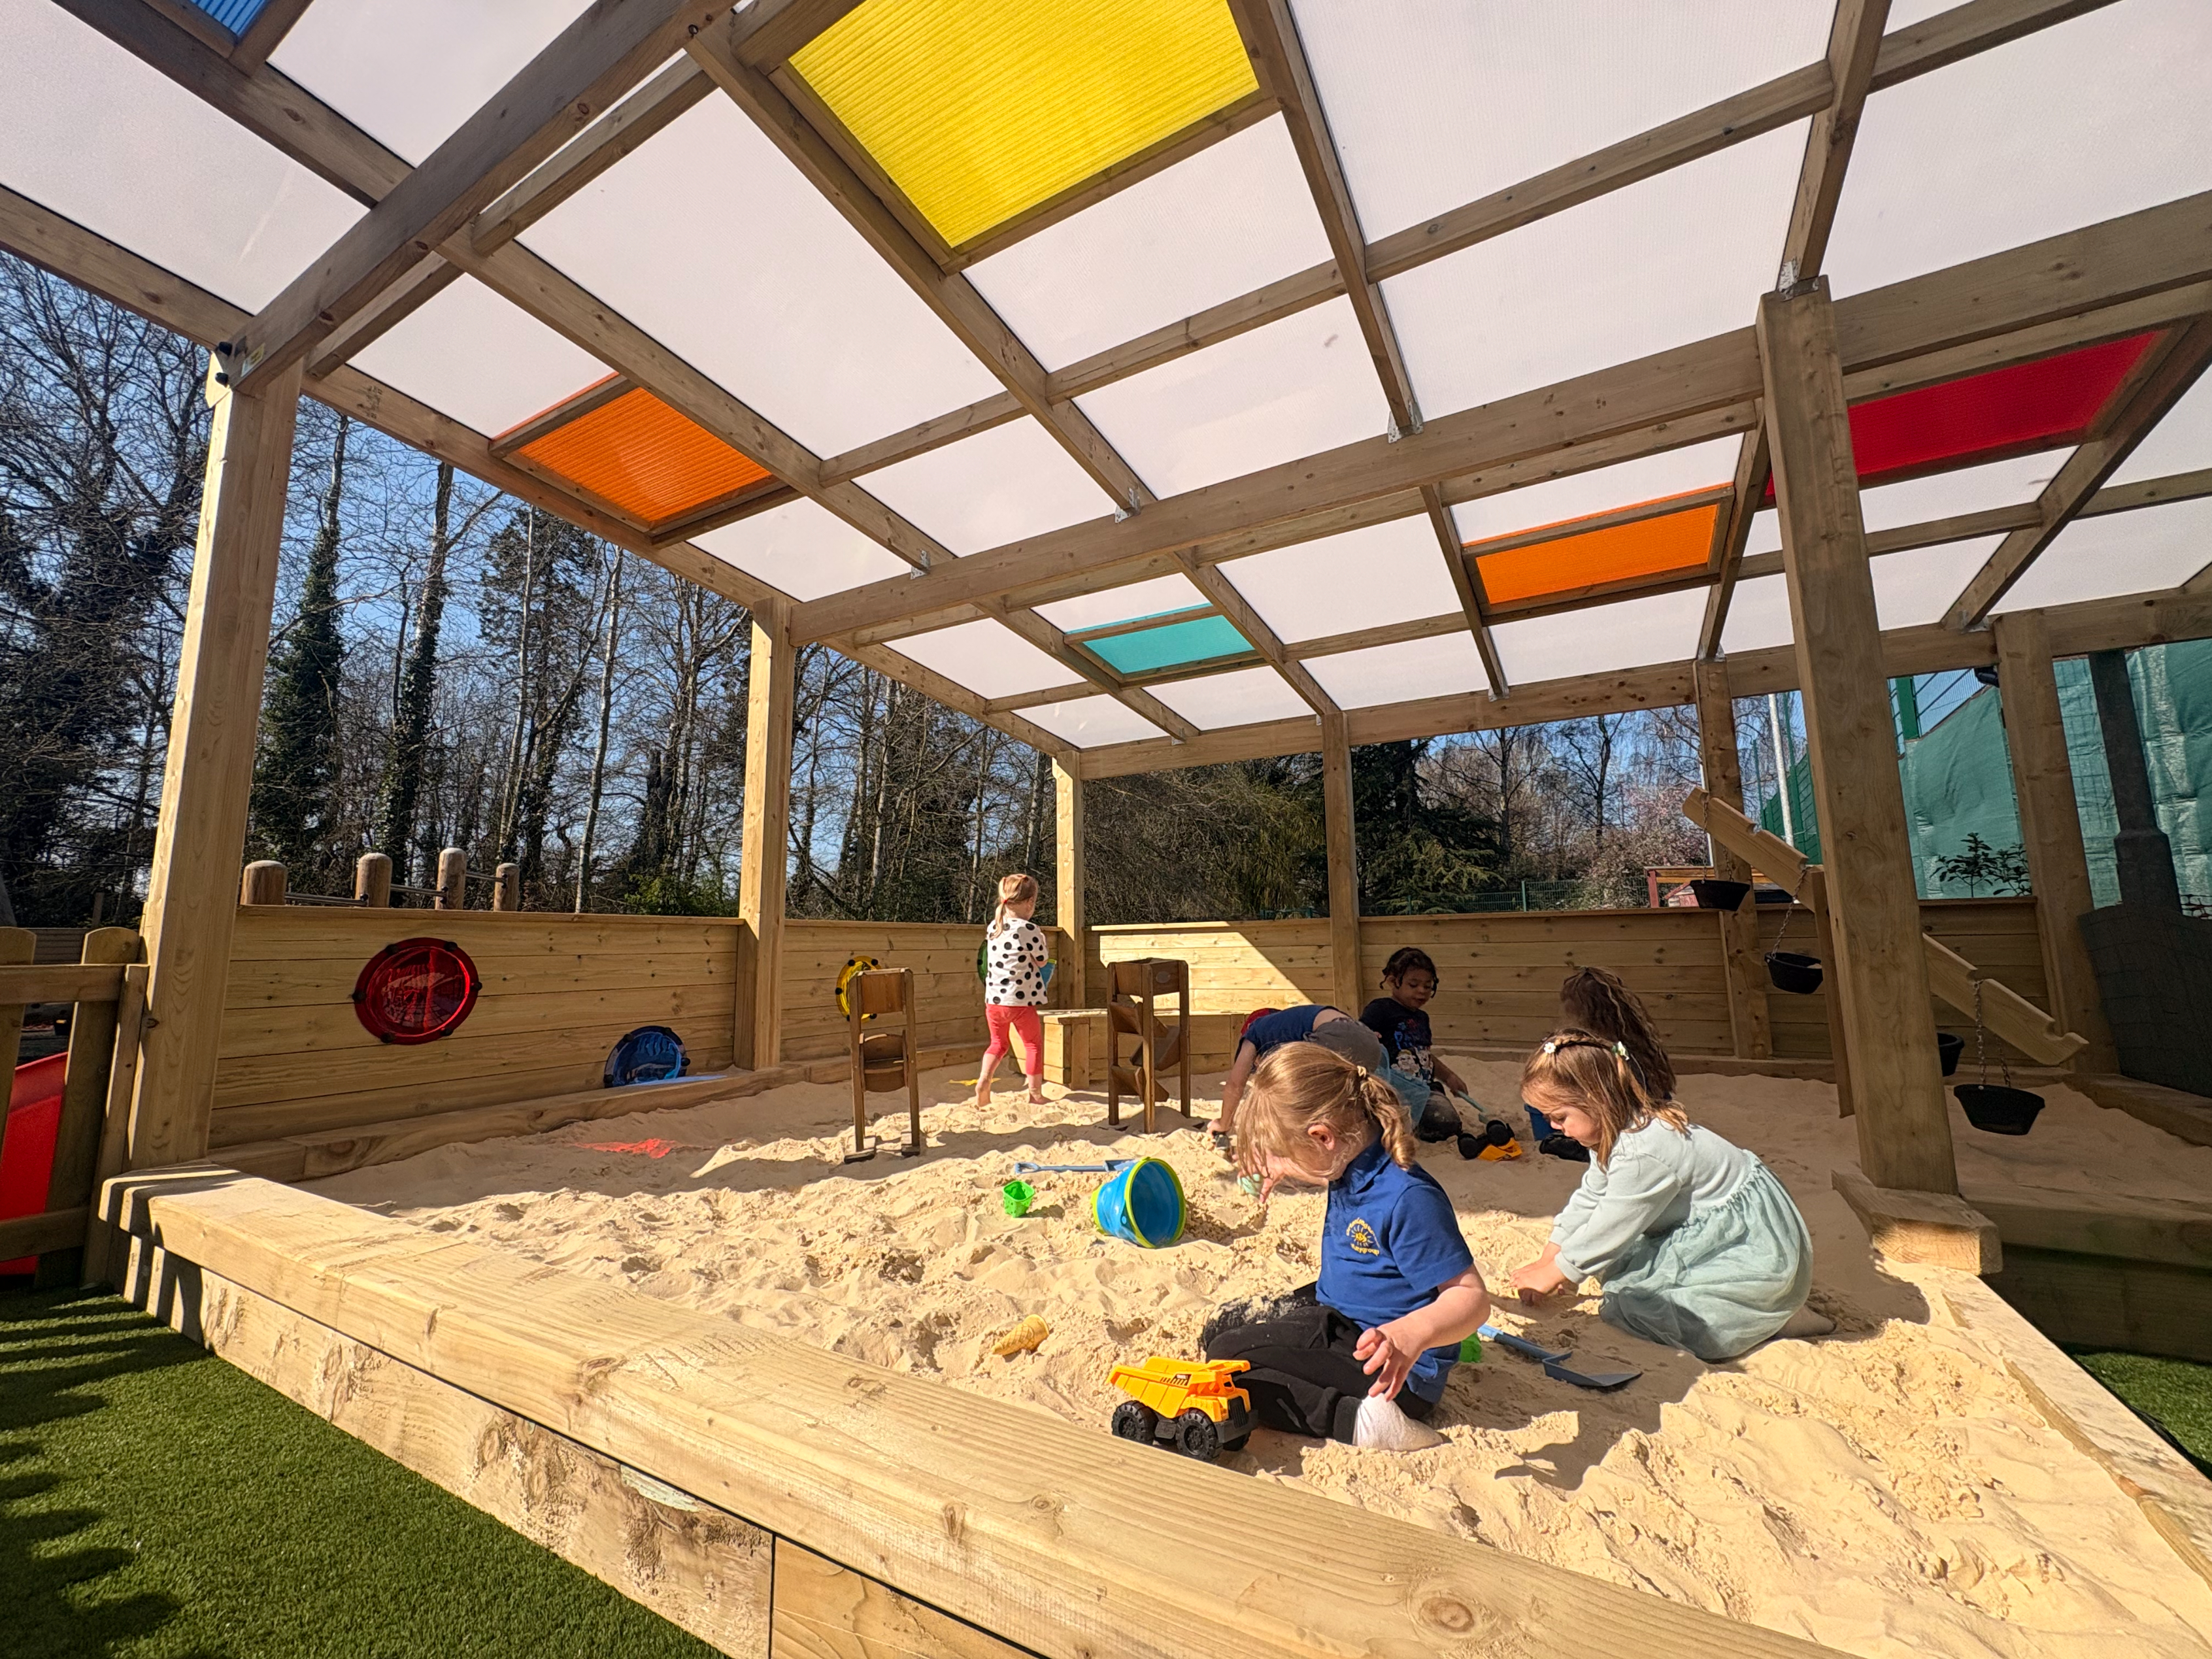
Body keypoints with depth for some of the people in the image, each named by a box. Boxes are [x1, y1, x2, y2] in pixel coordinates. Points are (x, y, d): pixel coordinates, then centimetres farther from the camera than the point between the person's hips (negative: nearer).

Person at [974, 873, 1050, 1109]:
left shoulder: (993, 927, 7)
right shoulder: (1030, 930, -14)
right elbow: (1042, 961, -4)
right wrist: (1044, 946, 14)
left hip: (993, 999, 5)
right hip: (1020, 1001, -5)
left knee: (998, 1043, 22)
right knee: (1033, 1044, 14)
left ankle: (983, 1080, 2)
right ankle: (1035, 1093, 20)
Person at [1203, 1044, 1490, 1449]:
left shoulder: (1409, 1199, -30)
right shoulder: (1352, 1161, -2)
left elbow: (1472, 1297, -29)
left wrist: (1416, 1331, -45)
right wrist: (1283, 1167, 11)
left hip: (1392, 1370, -10)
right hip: (1336, 1310, 10)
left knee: (1228, 1360, -21)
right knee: (1218, 1330, 15)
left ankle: (1358, 1420, -20)